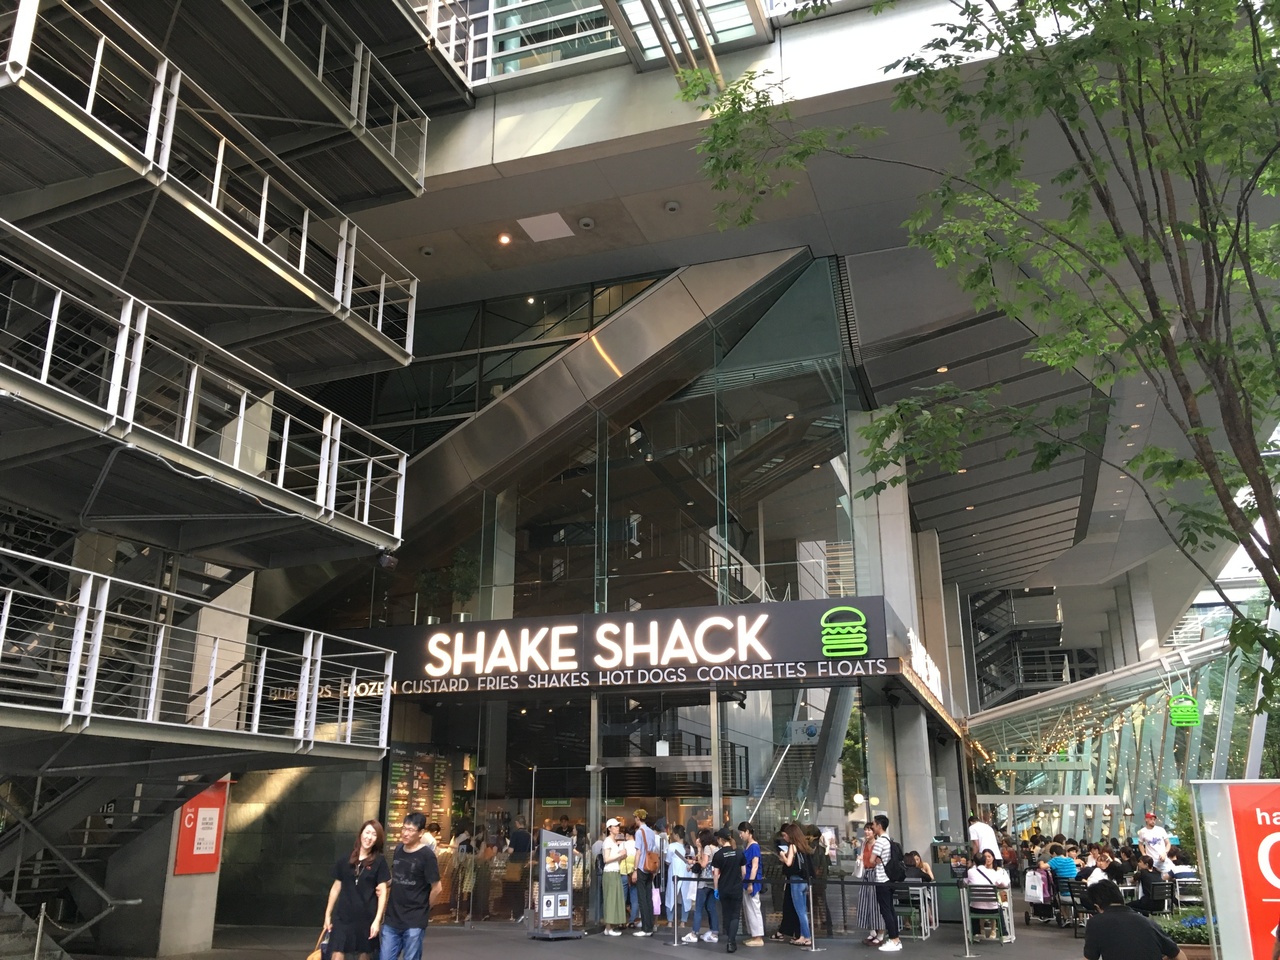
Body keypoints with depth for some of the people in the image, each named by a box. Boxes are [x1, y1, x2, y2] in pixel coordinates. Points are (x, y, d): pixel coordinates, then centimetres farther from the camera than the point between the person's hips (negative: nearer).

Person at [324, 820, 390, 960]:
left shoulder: (379, 862, -2)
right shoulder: (345, 860, 4)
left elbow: (382, 892, -4)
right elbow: (336, 888, 10)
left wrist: (377, 920, -10)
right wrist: (328, 915, 10)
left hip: (367, 918, -1)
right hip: (343, 916, 1)